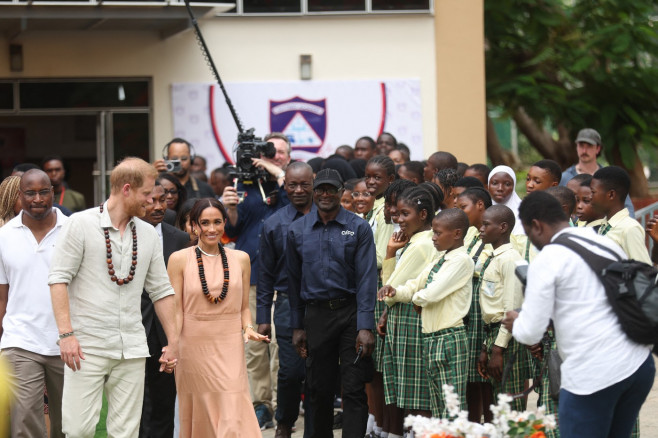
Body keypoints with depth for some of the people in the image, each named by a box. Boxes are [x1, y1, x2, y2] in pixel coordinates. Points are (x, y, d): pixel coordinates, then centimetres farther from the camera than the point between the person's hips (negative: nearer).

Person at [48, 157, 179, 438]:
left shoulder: (148, 234, 13)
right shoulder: (81, 225, -2)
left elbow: (160, 290, 18)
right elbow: (59, 279, -6)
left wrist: (173, 340, 14)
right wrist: (66, 333, -15)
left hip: (131, 349, 4)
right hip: (88, 346, -4)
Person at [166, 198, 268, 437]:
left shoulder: (240, 259, 7)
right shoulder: (180, 260, 0)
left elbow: (244, 307, 13)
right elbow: (176, 309, -2)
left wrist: (248, 328, -7)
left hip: (230, 349, 1)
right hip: (194, 346, -1)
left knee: (232, 417, -9)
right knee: (198, 419, 5)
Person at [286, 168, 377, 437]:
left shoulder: (359, 228, -2)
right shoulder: (298, 230, 7)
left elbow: (366, 279, -6)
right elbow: (294, 281, 13)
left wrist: (365, 327, -13)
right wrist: (297, 326, 10)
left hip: (351, 313, -3)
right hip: (316, 314, 3)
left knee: (354, 390, -6)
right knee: (319, 389, 9)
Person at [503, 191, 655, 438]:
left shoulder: (547, 260, -5)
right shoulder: (608, 244, 13)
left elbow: (530, 333, -7)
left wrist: (515, 323, 17)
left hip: (593, 375, -7)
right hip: (640, 363, 7)